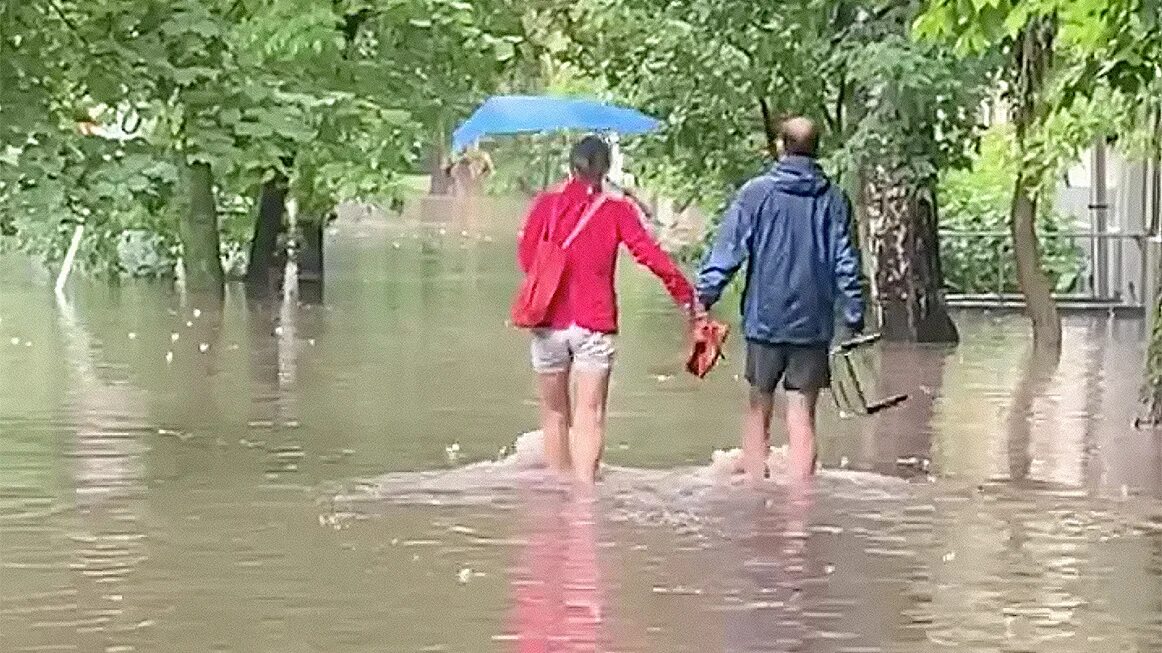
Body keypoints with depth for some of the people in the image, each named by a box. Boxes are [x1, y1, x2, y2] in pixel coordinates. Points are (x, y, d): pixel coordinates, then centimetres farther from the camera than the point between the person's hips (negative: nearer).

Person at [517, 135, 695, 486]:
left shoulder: (547, 204, 1)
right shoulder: (617, 210, -3)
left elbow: (525, 256, 2)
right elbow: (650, 254, -7)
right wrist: (685, 293, 0)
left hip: (549, 323, 2)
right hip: (594, 325, -1)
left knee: (554, 414, 14)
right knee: (590, 415, -3)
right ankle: (584, 485, -15)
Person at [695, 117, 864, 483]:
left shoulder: (756, 192, -2)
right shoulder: (833, 199, 3)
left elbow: (728, 249, -6)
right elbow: (846, 263, 4)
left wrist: (705, 296, -3)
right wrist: (854, 315, 10)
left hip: (765, 318, -1)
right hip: (813, 322, 1)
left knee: (759, 407, 13)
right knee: (802, 415, 2)